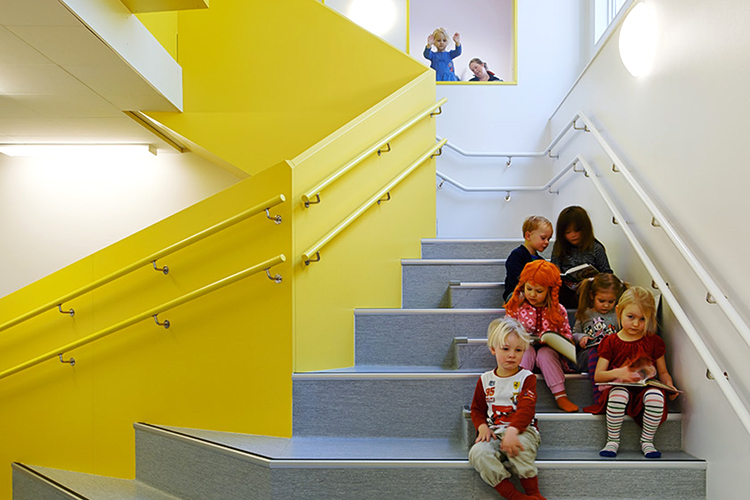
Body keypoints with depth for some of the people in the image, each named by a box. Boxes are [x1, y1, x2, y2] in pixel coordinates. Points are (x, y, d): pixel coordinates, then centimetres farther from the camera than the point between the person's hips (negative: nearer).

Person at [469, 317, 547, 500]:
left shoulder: (527, 378, 1)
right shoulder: (485, 380, 12)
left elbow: (526, 409, -14)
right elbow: (477, 409, 19)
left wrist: (512, 430, -33)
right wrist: (482, 427, -5)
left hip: (522, 430, -3)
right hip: (494, 433, 3)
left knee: (518, 447, -39)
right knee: (478, 453, -30)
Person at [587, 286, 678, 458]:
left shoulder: (653, 341, 10)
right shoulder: (611, 342, 4)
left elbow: (663, 372, 16)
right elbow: (598, 376, 0)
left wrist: (669, 385, -7)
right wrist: (617, 373, -20)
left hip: (646, 387, 1)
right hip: (620, 387, -1)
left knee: (656, 396, -33)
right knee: (618, 394, -37)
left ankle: (647, 441, -11)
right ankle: (612, 441, -16)